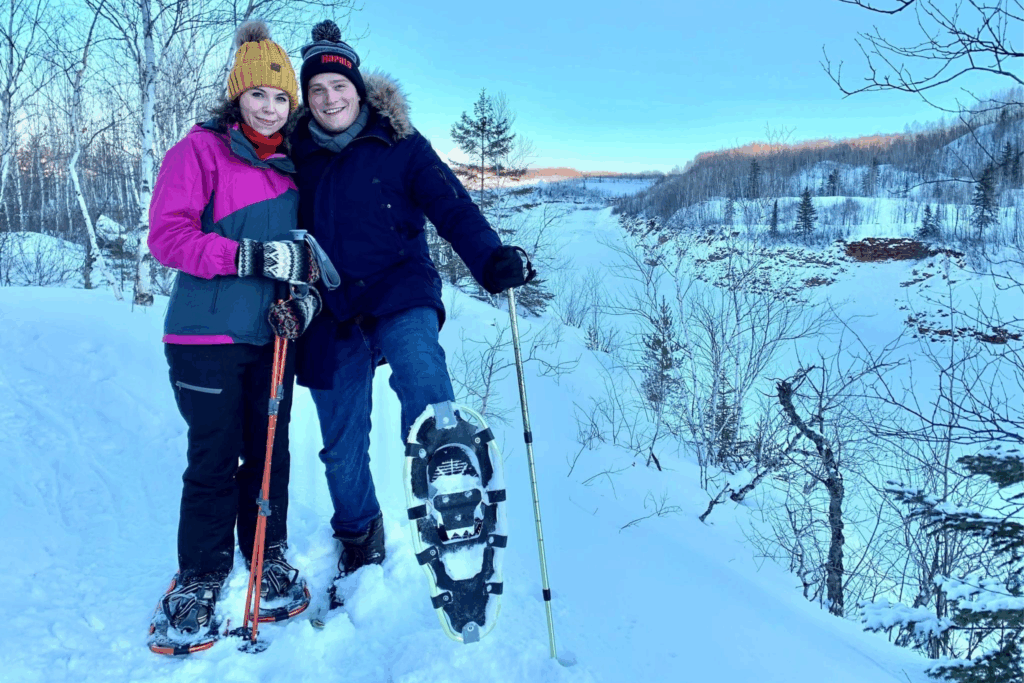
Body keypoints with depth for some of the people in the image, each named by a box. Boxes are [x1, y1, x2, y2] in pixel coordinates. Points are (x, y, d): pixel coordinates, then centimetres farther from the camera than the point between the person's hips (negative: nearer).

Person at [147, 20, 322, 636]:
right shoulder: (200, 151, -3)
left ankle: (269, 557, 29)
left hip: (271, 336, 5)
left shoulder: (295, 164, 12)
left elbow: (305, 243, 15)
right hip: (208, 333, -4)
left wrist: (304, 288, -6)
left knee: (270, 450, 11)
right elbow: (167, 234, -11)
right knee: (214, 458, 0)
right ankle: (201, 574, 18)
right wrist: (250, 258, -23)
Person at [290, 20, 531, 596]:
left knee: (423, 380, -35)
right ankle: (359, 539, 35)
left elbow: (450, 204, -10)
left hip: (399, 294, -3)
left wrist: (490, 256, -28)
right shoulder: (299, 155, 9)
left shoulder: (399, 143, 1)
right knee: (341, 445, 11)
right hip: (331, 313, 3)